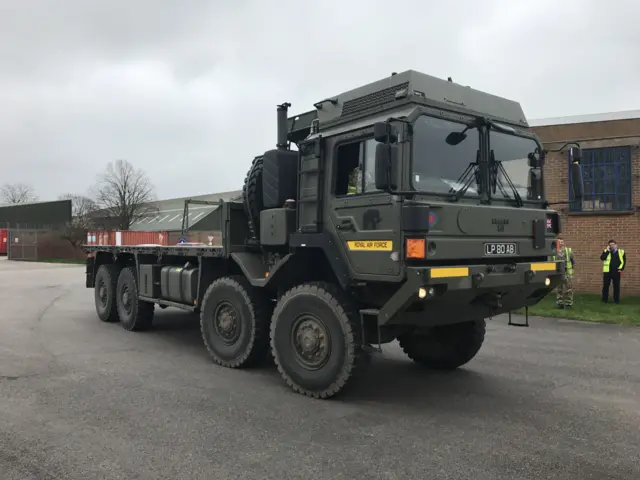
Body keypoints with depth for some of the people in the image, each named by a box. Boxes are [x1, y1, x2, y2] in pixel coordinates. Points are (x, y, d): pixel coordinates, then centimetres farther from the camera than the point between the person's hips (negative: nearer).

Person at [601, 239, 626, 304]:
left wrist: (621, 269, -1)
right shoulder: (606, 251, 5)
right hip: (607, 272, 0)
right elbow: (602, 258, -12)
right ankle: (604, 299, 11)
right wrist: (607, 251, -14)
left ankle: (616, 300, 11)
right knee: (605, 286, 3)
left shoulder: (621, 251, 7)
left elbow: (624, 261, 10)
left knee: (616, 286, 4)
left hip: (616, 272, 0)